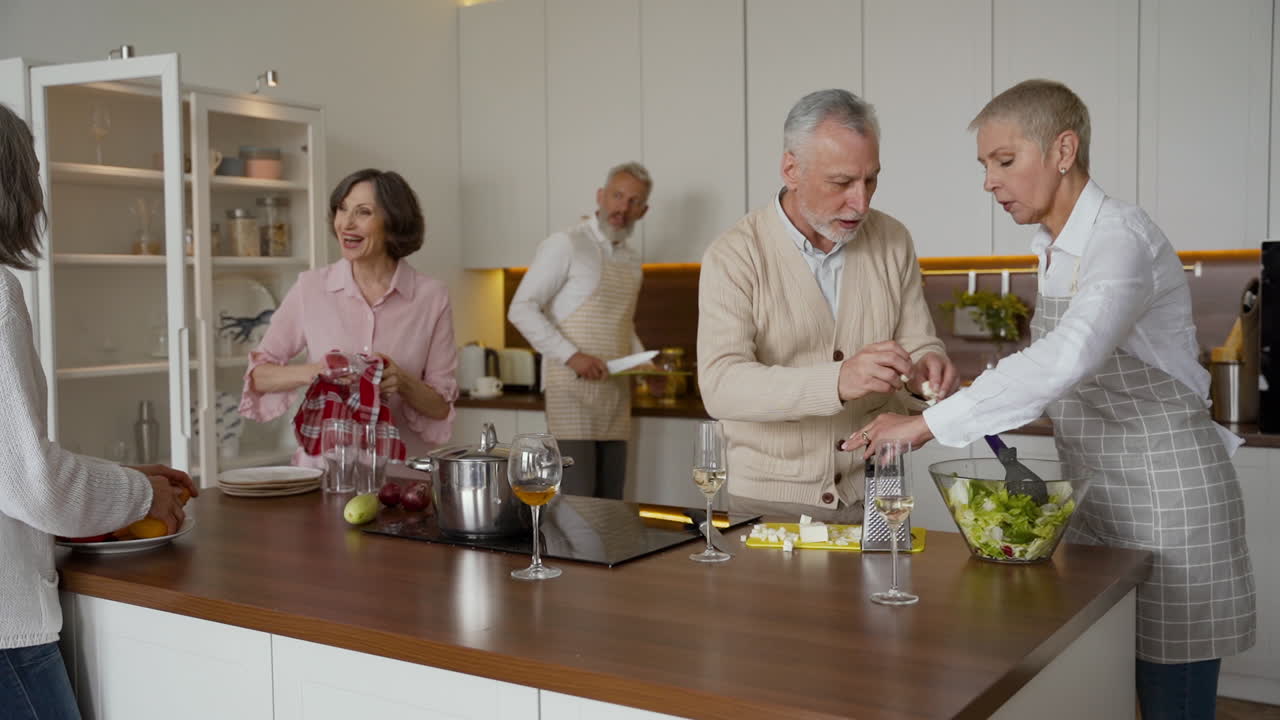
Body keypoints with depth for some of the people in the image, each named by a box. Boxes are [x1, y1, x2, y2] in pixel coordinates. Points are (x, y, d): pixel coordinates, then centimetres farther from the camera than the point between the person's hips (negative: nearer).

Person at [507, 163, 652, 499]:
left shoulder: (632, 260, 16)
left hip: (616, 392, 7)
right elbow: (521, 309, -10)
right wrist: (572, 356, -18)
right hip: (572, 387, -7)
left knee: (610, 502, 7)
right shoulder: (566, 245, -6)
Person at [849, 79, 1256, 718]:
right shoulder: (1054, 248, 9)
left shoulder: (1121, 237, -19)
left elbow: (1068, 355, -37)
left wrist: (929, 423, -37)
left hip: (1168, 498, -8)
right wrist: (998, 399, 3)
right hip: (1098, 499, 8)